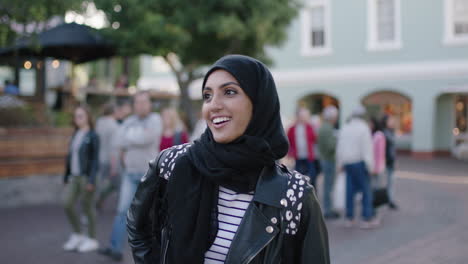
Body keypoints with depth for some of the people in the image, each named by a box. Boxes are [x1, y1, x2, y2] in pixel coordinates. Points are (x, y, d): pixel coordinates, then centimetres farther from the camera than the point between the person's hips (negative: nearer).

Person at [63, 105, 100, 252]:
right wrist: (66, 176, 14)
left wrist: (91, 180, -18)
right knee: (68, 206, 3)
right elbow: (70, 156, 15)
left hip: (87, 177, -7)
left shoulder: (93, 136, -9)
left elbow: (95, 159, -13)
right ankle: (77, 235, 21)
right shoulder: (75, 135, 11)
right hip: (75, 176, 7)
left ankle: (92, 239, 15)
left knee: (87, 208, 1)